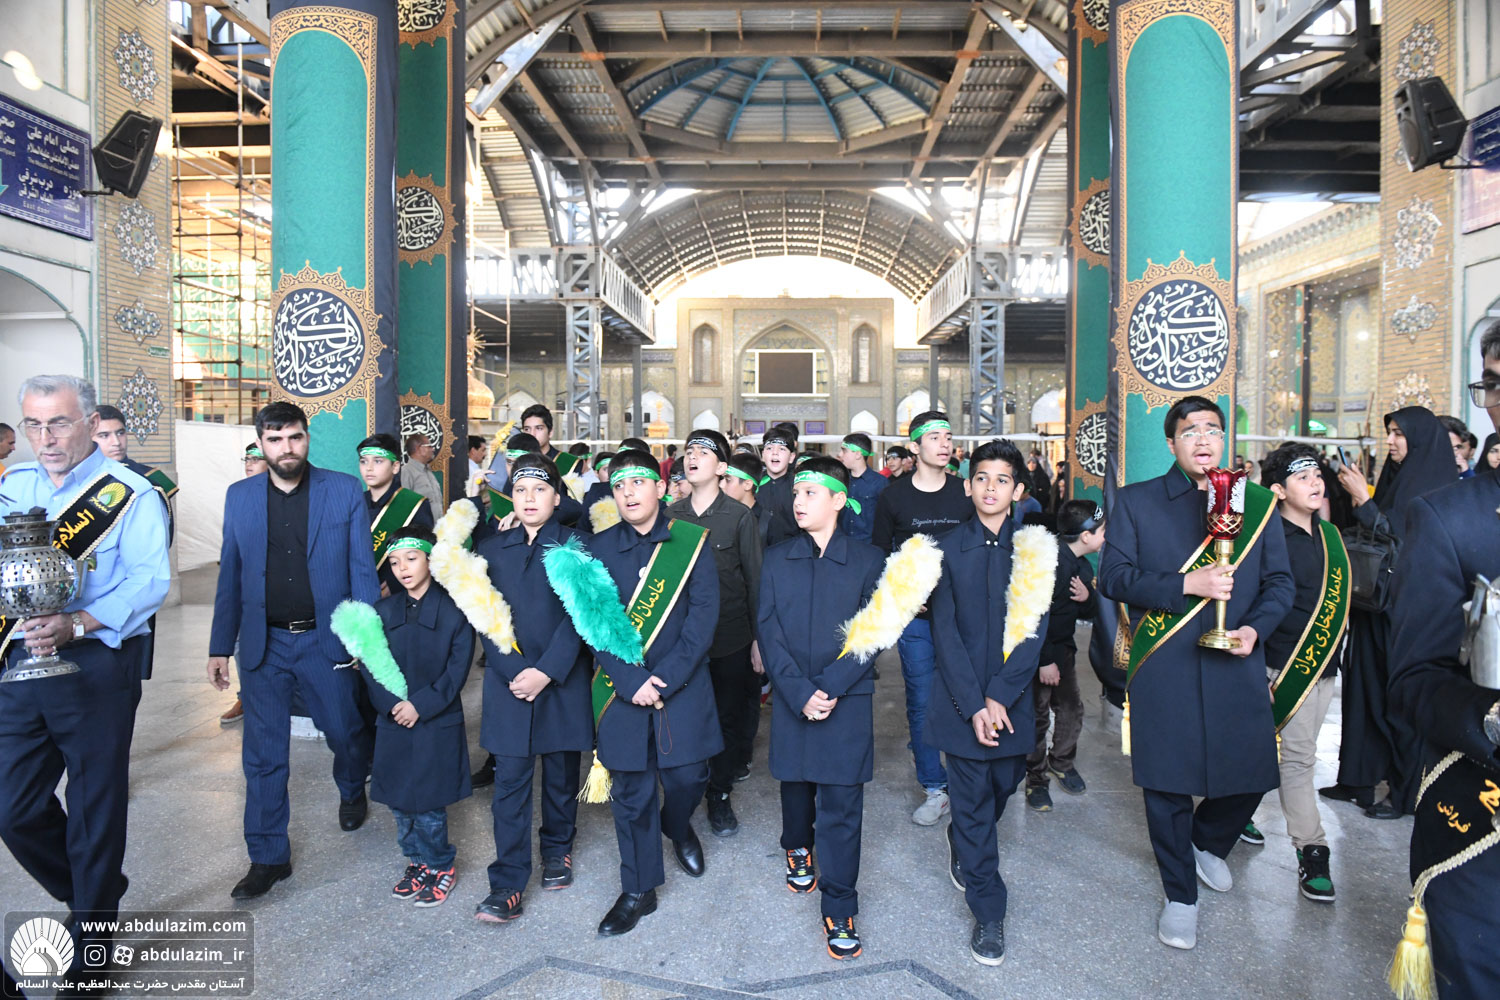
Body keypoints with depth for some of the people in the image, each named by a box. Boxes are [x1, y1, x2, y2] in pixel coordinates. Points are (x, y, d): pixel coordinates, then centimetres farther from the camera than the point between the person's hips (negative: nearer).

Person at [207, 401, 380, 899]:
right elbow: (230, 575, 8)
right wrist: (220, 646, 7)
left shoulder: (345, 491, -4)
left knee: (346, 732, 13)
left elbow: (362, 569, -3)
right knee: (263, 754, 7)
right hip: (263, 644, 2)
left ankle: (352, 791, 46)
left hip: (326, 640, -2)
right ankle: (268, 857, 23)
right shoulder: (239, 497, 4)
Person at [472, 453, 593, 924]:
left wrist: (546, 672, -16)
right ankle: (508, 885, 9)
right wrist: (513, 671, -11)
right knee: (510, 782, 1)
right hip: (509, 683, 1)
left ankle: (557, 849, 36)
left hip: (562, 682, -1)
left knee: (561, 775, 13)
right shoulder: (491, 550, 8)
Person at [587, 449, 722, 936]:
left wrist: (666, 678, -15)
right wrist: (632, 681, -14)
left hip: (683, 688, -1)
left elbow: (703, 616, -7)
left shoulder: (690, 542, -2)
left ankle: (678, 826, 42)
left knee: (687, 777, 5)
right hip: (623, 690, 1)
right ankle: (638, 891, 28)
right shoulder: (599, 548, 1)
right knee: (631, 791, 8)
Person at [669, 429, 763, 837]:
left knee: (729, 717, 9)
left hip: (731, 638, -1)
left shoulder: (740, 516, -4)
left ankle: (719, 795, 28)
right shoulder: (669, 515, 3)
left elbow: (756, 579, -1)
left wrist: (759, 639, -2)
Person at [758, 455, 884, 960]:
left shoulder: (868, 560, -3)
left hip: (847, 701, -2)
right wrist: (800, 693, -13)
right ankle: (798, 847, 48)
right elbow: (769, 633, -2)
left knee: (841, 806, 2)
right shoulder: (777, 559, 3)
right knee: (795, 785, 17)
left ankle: (839, 909, 17)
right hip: (791, 700, 2)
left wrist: (830, 689, -15)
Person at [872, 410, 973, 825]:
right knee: (921, 701, 4)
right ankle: (934, 789, 17)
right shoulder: (894, 495, 2)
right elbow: (878, 555, 6)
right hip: (913, 615, 0)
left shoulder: (967, 493, 5)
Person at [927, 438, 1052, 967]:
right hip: (962, 698, -2)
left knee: (1004, 784, 16)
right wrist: (973, 705, -13)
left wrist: (1000, 696, -14)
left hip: (1012, 698, 2)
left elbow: (1034, 628, -6)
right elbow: (945, 632, -6)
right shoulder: (948, 549, -3)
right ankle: (988, 912, 19)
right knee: (974, 800, 4)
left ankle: (962, 844, 46)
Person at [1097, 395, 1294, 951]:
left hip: (1236, 667, 2)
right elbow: (1113, 576, -5)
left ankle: (1207, 845, 41)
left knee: (1252, 776, 6)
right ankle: (1180, 896, 29)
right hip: (1163, 670, -2)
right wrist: (1184, 584, -17)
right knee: (1167, 785, 6)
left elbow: (1280, 582, 10)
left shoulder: (1257, 503, 10)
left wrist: (1256, 627, -8)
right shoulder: (1136, 502, 2)